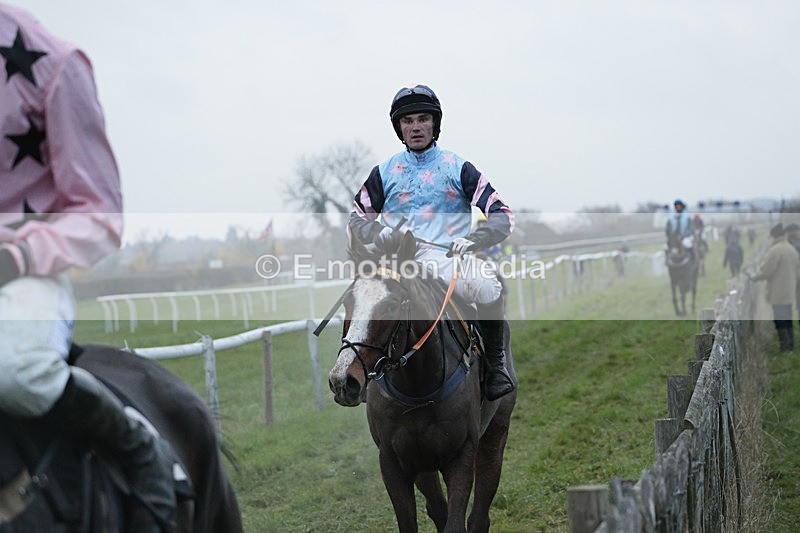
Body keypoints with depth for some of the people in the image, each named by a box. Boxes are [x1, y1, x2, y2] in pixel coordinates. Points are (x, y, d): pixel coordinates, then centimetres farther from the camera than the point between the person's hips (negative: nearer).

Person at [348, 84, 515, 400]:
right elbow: (357, 218, 22)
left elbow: (502, 217, 5)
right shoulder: (385, 172, 17)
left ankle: (496, 361, -9)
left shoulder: (457, 169, 9)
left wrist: (472, 240, -14)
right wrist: (380, 234, -2)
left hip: (446, 257, -2)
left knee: (487, 286, -33)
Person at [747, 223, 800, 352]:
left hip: (778, 293, -8)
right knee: (787, 319, 16)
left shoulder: (775, 250, -17)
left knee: (780, 322, -4)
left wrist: (753, 277, 0)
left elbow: (765, 271, -16)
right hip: (790, 292, 8)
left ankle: (784, 347, -5)